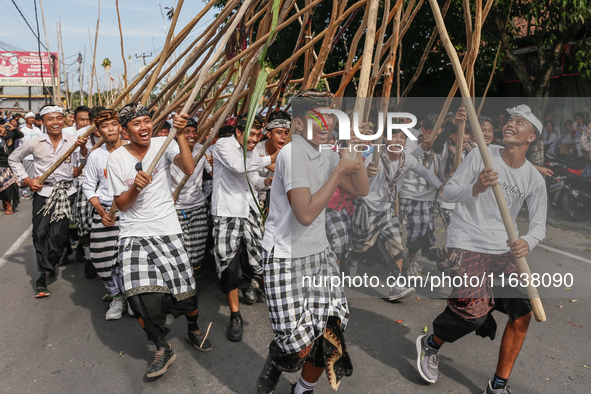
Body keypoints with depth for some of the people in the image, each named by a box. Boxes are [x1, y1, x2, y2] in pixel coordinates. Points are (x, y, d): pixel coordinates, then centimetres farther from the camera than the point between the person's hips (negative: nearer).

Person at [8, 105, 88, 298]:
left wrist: (83, 148, -22)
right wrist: (26, 179, 4)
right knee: (40, 233, 1)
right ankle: (47, 269, 15)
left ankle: (44, 274, 17)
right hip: (43, 192, 1)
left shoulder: (72, 140, -3)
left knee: (59, 234, -2)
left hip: (66, 192, -1)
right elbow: (13, 159, 14)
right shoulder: (34, 143, -1)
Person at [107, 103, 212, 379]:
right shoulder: (116, 159, -1)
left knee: (185, 292, -1)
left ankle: (194, 329, 33)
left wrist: (180, 135, -25)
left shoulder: (163, 144, -1)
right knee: (142, 295, -14)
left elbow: (189, 169, -19)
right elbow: (121, 204, 0)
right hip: (134, 234, 0)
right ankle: (163, 349, 8)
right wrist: (135, 187, -19)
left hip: (168, 231, 0)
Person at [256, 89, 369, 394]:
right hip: (287, 258, -7)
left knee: (330, 329, 6)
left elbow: (361, 190, 10)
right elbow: (306, 214, -27)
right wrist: (339, 169, -22)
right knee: (298, 339, -5)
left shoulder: (325, 153, 7)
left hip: (319, 253, 8)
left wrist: (356, 155, -5)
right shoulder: (292, 153, -19)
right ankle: (273, 367, 31)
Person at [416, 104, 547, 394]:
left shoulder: (534, 179, 3)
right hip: (467, 245, -4)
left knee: (522, 314, -2)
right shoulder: (482, 155, -5)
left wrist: (527, 242, -21)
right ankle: (430, 344, 19)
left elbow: (539, 224, 2)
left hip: (504, 251, 5)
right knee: (473, 312, -14)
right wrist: (475, 189, -26)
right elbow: (448, 193, -5)